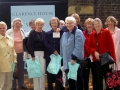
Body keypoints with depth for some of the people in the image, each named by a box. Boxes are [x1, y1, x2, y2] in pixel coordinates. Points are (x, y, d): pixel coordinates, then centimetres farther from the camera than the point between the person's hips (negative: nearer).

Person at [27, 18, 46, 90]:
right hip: (35, 53, -2)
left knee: (43, 71, 3)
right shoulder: (32, 33, -2)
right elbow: (29, 44, -7)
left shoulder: (44, 33, 6)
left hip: (42, 53, 2)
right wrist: (32, 55, -12)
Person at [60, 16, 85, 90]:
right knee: (70, 80, 12)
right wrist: (62, 58, 15)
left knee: (78, 80, 1)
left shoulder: (78, 32, -8)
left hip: (76, 61, -7)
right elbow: (62, 47, 18)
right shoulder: (65, 33, 15)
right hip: (67, 62, 7)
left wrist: (74, 58, -23)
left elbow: (78, 47, -18)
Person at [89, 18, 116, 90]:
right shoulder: (92, 35, 10)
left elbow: (111, 46, -7)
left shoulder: (107, 32, -3)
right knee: (98, 80, 11)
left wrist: (113, 59, -12)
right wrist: (94, 52, -13)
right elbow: (90, 47, 10)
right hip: (96, 61, 4)